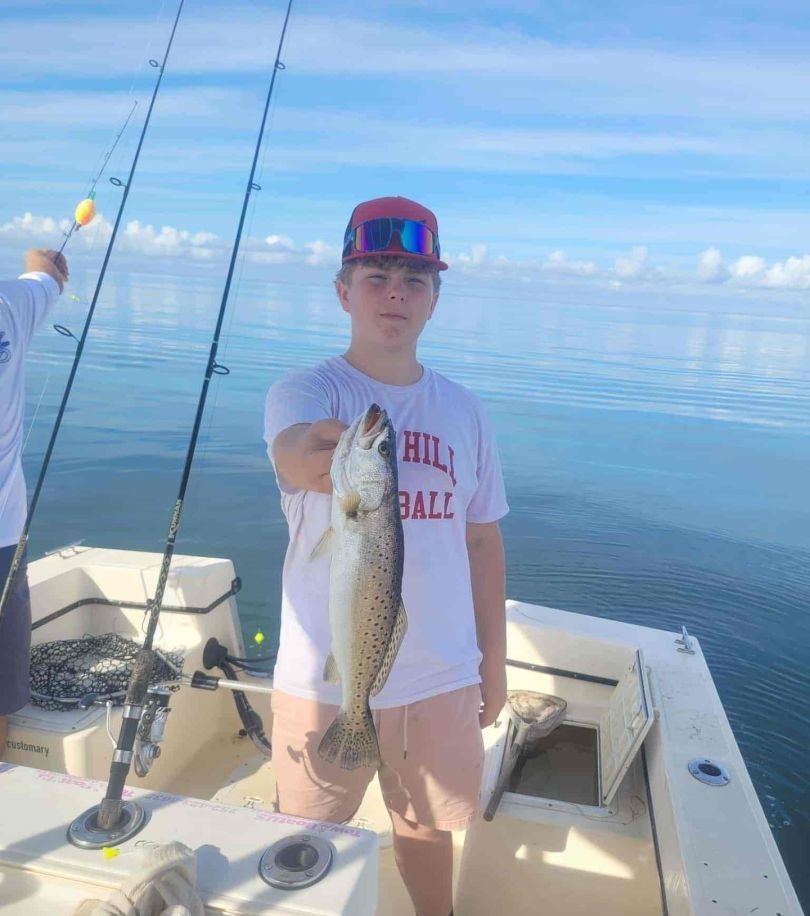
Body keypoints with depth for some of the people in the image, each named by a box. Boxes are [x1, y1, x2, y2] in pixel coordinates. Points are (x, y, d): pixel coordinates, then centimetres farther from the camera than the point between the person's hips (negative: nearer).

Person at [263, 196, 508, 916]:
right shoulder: (306, 390, -9)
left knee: (429, 825, 23)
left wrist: (494, 660, 10)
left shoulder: (462, 408, 3)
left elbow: (482, 538, 7)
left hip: (442, 675, 3)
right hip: (325, 677, -3)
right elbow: (294, 452, -33)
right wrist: (317, 456, -57)